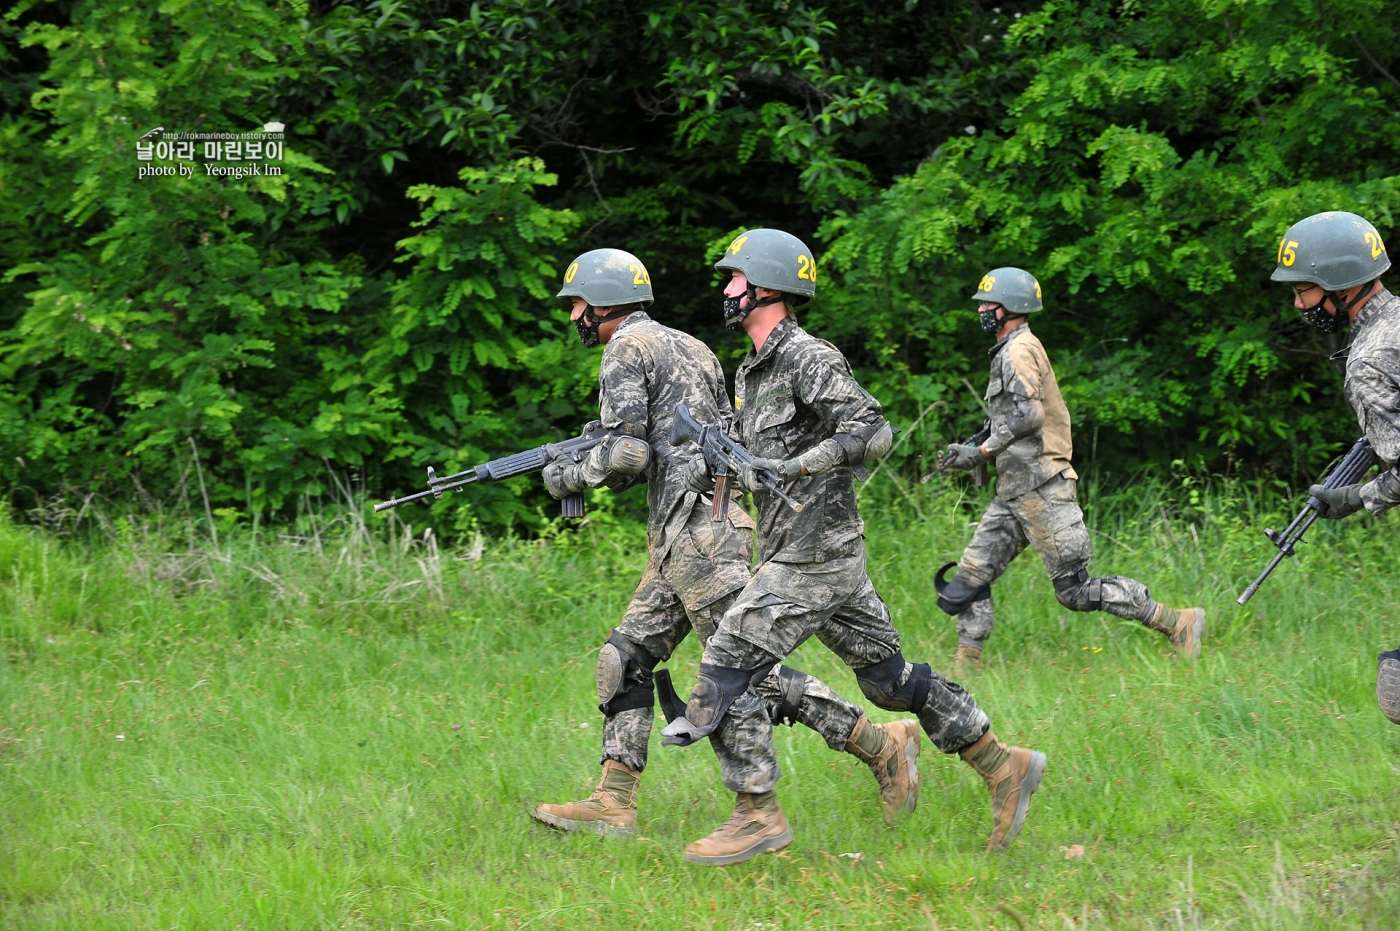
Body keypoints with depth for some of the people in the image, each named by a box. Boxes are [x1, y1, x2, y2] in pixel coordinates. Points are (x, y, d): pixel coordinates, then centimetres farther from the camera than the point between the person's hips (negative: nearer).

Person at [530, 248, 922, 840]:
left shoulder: (626, 349, -6)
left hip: (698, 535, -10)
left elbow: (628, 455, -17)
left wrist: (570, 477, 2)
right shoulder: (691, 347, 21)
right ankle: (613, 804, 4)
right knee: (625, 658, 8)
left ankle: (880, 747, -10)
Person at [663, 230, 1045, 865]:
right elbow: (748, 454, 25)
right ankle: (1002, 767, 16)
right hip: (809, 554, 10)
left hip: (813, 557, -10)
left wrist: (794, 467, -29)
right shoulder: (752, 372, 16)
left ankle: (757, 814, -4)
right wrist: (707, 467, 5)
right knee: (887, 676, 13)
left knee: (727, 667, -9)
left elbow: (872, 432, -22)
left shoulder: (809, 360, -13)